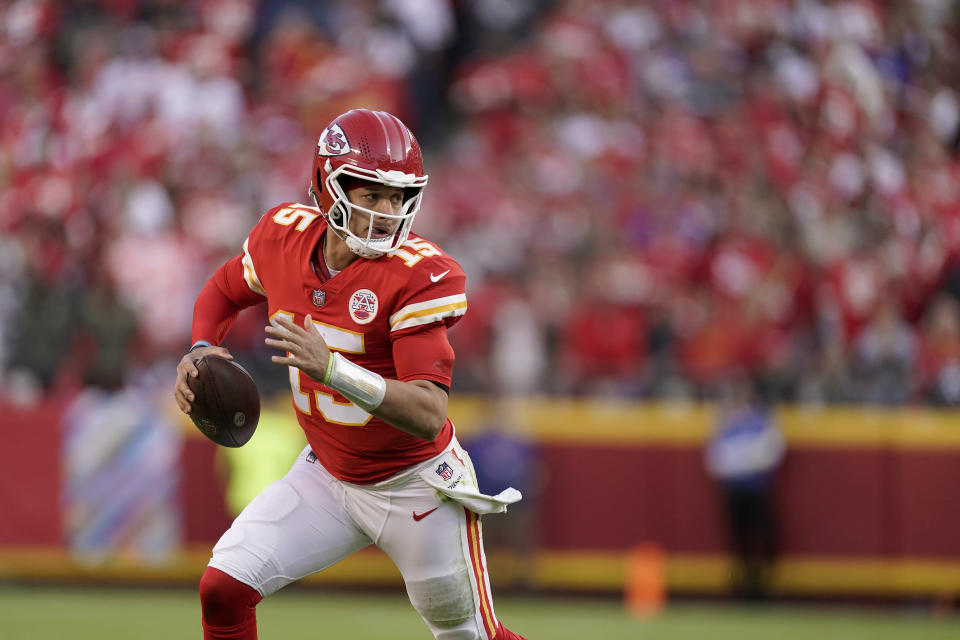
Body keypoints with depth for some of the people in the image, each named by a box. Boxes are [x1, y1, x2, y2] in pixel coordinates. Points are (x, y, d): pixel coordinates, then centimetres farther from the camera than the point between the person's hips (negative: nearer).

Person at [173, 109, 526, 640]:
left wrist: (332, 368, -48)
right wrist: (201, 350, -10)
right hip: (329, 473, 4)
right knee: (223, 589, -10)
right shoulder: (286, 234, -11)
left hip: (417, 488, -4)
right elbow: (223, 292, 13)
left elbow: (429, 415, -34)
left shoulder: (421, 273, -27)